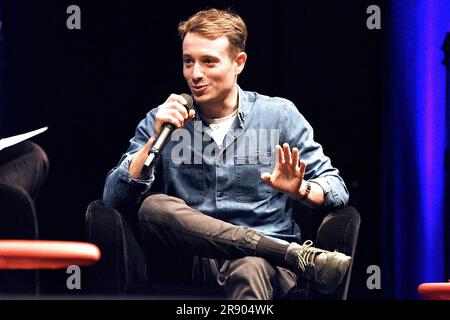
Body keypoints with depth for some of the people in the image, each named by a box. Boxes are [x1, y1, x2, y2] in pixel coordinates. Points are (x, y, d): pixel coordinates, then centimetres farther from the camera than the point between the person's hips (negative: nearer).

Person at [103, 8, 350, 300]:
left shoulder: (278, 115, 9)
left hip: (267, 257, -5)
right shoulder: (161, 122, 11)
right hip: (196, 261, 5)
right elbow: (114, 198, 2)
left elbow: (336, 188, 8)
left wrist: (300, 190, -14)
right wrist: (155, 140, -9)